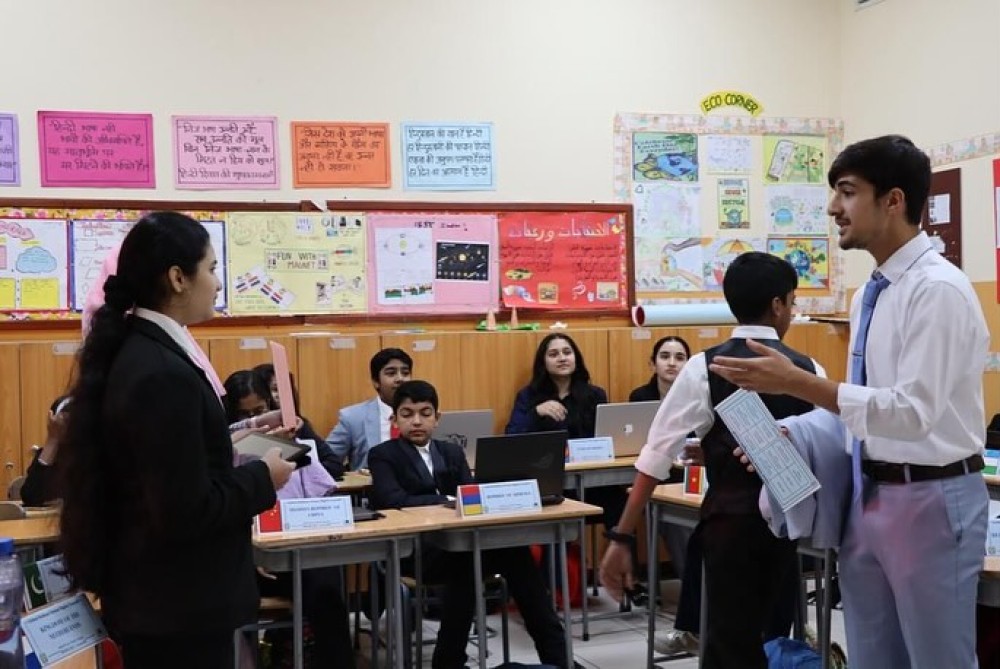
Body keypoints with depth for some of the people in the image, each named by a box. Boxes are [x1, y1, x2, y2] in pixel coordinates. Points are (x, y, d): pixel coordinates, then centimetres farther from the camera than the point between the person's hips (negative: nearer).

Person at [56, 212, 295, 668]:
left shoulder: (133, 353, 4)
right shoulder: (164, 374, -24)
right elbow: (186, 511, -25)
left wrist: (236, 452, 10)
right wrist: (262, 477, -12)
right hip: (178, 607, -9)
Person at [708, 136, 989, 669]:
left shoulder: (938, 289, -17)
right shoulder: (868, 296, 10)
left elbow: (913, 411, -25)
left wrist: (796, 383, -27)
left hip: (930, 500, -8)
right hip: (868, 498, 8)